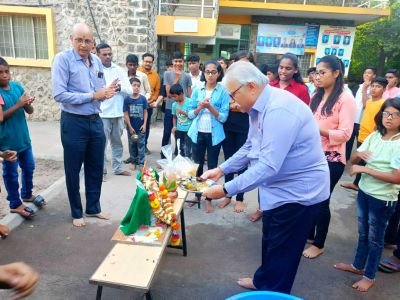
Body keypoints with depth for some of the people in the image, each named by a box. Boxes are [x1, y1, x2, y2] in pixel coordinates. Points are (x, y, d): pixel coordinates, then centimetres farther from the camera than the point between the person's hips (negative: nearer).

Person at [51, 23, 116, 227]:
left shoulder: (97, 61, 7)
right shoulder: (63, 59, -11)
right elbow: (59, 94, -19)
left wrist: (107, 92, -10)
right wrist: (92, 96, -21)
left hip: (95, 121, 6)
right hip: (73, 123, -5)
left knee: (96, 168, 15)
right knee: (73, 171, 9)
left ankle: (93, 208, 34)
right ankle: (76, 213, 28)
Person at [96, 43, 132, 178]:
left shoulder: (119, 70, 8)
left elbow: (130, 90, 2)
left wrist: (119, 87, -16)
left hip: (118, 113, 5)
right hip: (102, 114, -4)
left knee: (117, 142, 16)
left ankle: (118, 167, 28)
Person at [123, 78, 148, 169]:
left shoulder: (143, 98, -5)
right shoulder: (127, 99, -7)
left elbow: (145, 112, 0)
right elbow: (126, 114, -5)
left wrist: (144, 124, -8)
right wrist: (130, 127, -8)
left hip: (141, 126, 0)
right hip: (131, 127, 0)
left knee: (141, 144, 5)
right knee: (132, 144, 12)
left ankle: (141, 163, 12)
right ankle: (133, 162, 24)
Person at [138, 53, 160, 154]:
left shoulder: (155, 75, 6)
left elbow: (157, 90, 9)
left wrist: (153, 100, -2)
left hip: (149, 104, 3)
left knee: (146, 126, 9)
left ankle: (144, 145, 21)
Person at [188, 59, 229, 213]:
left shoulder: (223, 92, -4)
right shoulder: (197, 90, 5)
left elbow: (223, 117, -9)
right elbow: (191, 114, 4)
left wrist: (210, 107, -20)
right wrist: (199, 107, -14)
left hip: (214, 134, -3)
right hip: (198, 133, 3)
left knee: (212, 166, 6)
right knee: (197, 165, 11)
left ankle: (209, 199, 16)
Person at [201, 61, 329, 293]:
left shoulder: (279, 110, -30)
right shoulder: (259, 106, 2)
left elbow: (268, 166, -34)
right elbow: (250, 147, 12)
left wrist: (226, 190, -29)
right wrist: (222, 169, 3)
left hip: (298, 190, -10)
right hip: (280, 186, 10)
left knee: (281, 251, 8)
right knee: (270, 241, 26)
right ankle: (263, 281, 48)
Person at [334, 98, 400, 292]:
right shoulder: (374, 136, 1)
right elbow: (353, 160, 0)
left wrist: (365, 169, -21)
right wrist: (358, 154, -23)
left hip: (383, 199, -6)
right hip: (364, 192, 6)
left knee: (375, 238, 10)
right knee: (363, 233, 21)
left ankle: (369, 276, 27)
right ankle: (358, 266, 39)